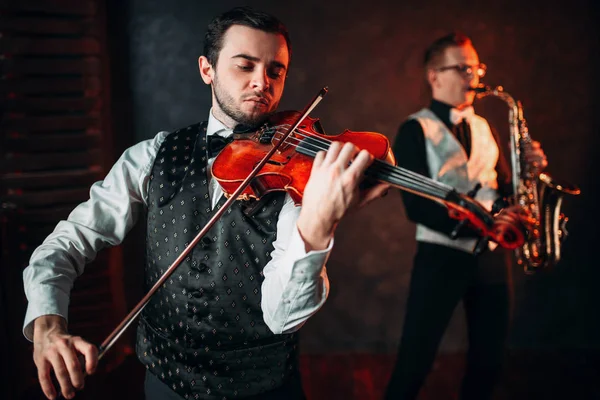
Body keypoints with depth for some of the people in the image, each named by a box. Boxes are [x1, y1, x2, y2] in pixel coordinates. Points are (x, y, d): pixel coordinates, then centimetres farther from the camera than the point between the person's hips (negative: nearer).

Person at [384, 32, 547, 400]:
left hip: (492, 254, 6)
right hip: (442, 255, -6)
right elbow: (417, 205, -15)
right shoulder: (416, 129, -5)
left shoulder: (484, 128, 14)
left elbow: (505, 190, 14)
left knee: (489, 361, 13)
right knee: (415, 364, -1)